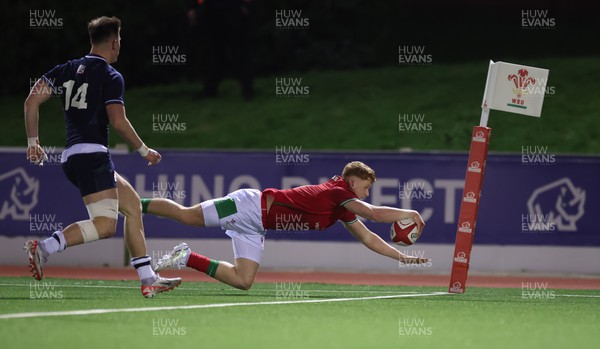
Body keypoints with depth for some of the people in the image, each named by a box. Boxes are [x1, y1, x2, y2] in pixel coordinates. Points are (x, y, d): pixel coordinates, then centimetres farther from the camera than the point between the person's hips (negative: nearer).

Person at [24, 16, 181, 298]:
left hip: (71, 158, 9)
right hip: (92, 155, -9)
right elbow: (118, 122, -14)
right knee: (105, 224, -15)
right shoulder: (111, 77, -4)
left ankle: (148, 280, 14)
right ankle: (45, 247, -30)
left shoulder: (67, 69, 16)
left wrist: (33, 142, 14)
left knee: (132, 204, 17)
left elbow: (32, 101, 8)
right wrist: (144, 151, -2)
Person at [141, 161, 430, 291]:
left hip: (255, 227, 8)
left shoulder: (343, 212, 13)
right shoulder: (337, 192, -13)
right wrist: (408, 213, -12)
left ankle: (186, 258, 2)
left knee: (242, 281, -2)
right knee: (186, 214, -12)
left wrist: (401, 256, 14)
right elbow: (374, 213, -23)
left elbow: (368, 238, 20)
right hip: (252, 205, -8)